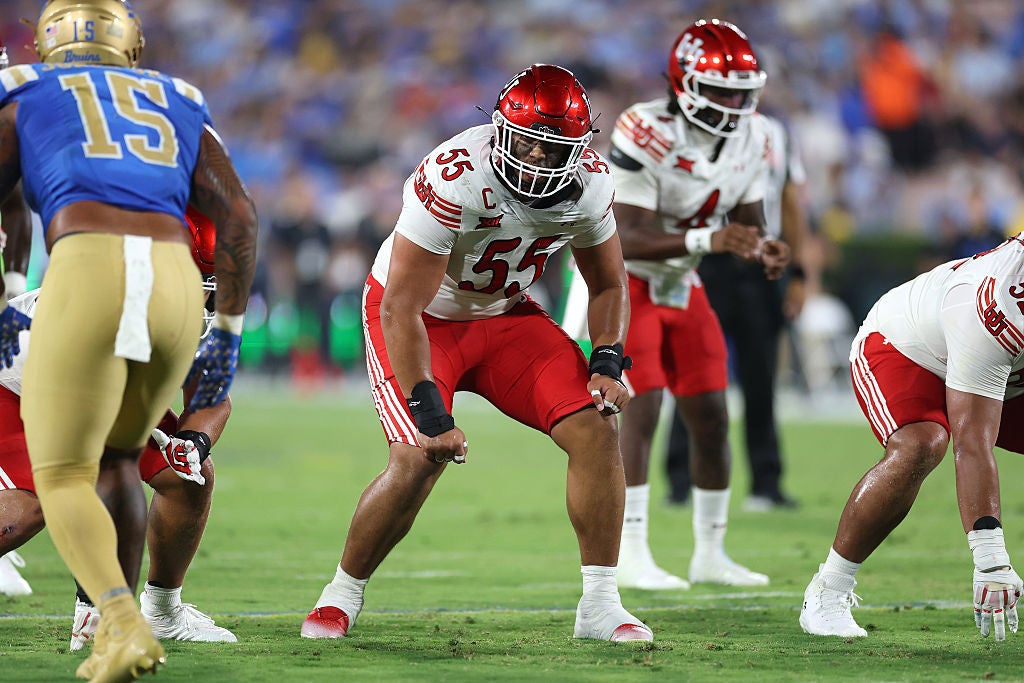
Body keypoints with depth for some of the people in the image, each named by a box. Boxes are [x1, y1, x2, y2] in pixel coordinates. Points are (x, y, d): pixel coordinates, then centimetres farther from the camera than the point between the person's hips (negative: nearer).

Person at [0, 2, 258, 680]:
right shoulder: (179, 104, 29)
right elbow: (239, 217, 19)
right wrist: (228, 336, 22)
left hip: (86, 270, -4)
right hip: (177, 281, 4)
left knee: (63, 475, 2)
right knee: (117, 454, 27)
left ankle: (124, 623, -22)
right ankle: (116, 620, 20)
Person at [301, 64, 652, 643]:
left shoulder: (590, 183, -15)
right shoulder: (455, 178, -33)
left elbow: (609, 284, 4)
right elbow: (402, 309, -30)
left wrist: (607, 363, -13)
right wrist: (429, 412, -35)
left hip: (506, 314, 5)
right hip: (420, 317, -5)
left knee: (597, 427, -11)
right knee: (421, 458, -22)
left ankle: (600, 605, -2)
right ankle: (343, 594, 3)